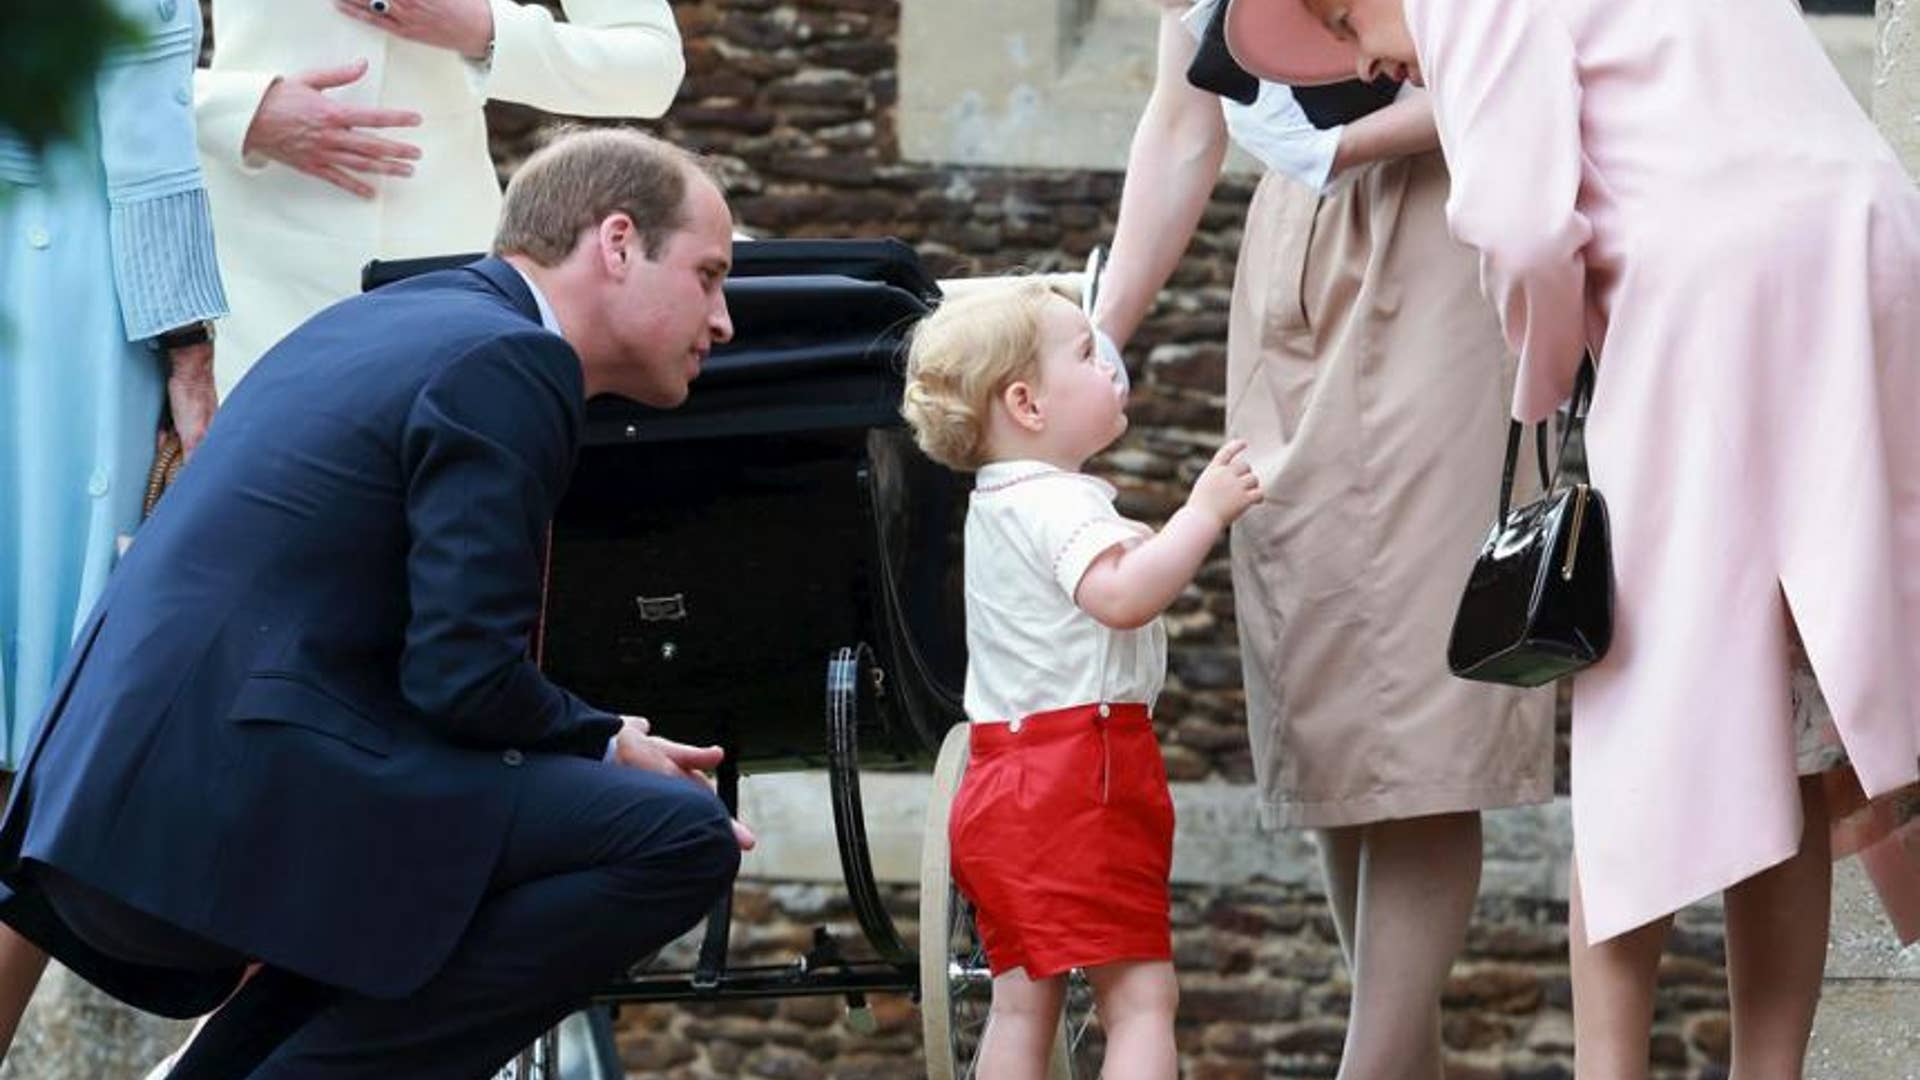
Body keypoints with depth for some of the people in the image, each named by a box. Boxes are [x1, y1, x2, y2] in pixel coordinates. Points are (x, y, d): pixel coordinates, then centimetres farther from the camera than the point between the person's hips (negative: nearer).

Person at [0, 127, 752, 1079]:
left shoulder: (380, 322, 23)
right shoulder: (505, 363, -7)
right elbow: (468, 679, -14)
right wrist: (609, 748, 4)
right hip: (236, 812, -10)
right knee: (681, 840, -12)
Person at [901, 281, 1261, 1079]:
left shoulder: (1000, 506, 20)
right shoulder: (1057, 505, -14)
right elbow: (1122, 596, -31)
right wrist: (1205, 512, -26)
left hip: (1004, 785, 10)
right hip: (1082, 779, -10)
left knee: (1021, 1002, 10)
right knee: (1140, 997, -12)